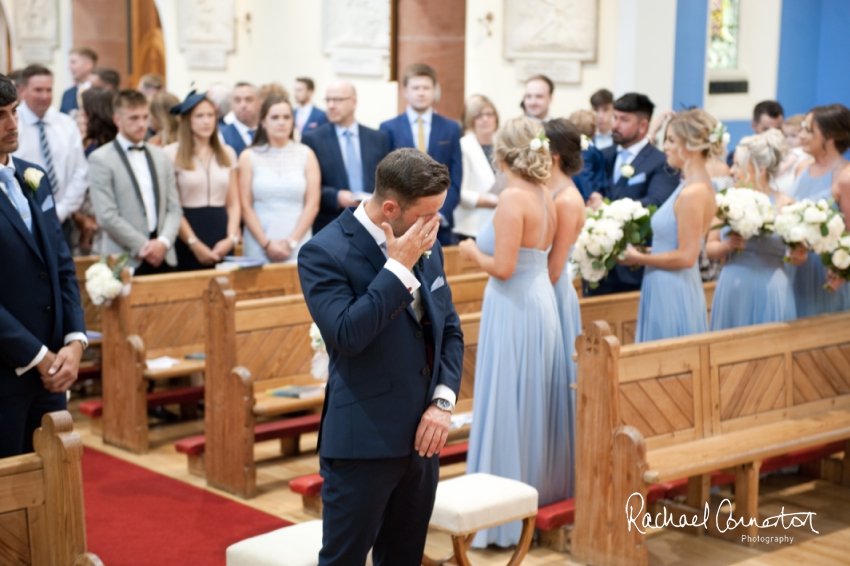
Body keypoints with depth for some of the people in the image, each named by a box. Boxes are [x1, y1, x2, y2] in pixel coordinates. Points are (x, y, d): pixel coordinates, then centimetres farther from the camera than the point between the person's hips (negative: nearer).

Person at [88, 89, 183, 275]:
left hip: (163, 259, 4)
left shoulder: (160, 157, 16)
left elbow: (174, 209, 12)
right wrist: (143, 247, -11)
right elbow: (106, 216, -10)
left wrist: (163, 242, -6)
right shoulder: (100, 159, -1)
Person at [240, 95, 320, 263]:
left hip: (297, 247, 0)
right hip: (258, 248, 0)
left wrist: (291, 242, -8)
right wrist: (266, 244, -9)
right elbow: (245, 206, 1)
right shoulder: (248, 157, 4)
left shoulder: (306, 154, 6)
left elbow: (312, 205, 1)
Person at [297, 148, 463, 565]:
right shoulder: (324, 253, -13)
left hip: (422, 435, 6)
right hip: (363, 441, -6)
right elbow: (347, 335, -25)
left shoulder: (425, 245, 6)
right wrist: (399, 267, -22)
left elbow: (450, 329, 12)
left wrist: (443, 402, -2)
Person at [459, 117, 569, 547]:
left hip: (514, 307, -8)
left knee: (508, 405, -1)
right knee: (534, 403, 17)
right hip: (541, 301, 8)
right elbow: (538, 251, 11)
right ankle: (541, 487, 28)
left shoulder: (513, 198, -17)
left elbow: (503, 268, -20)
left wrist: (474, 253, -3)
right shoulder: (545, 196, 6)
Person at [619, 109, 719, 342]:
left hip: (672, 293, -9)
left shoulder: (693, 193, -18)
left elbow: (686, 256, -20)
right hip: (666, 289, 9)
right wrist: (644, 252, 8)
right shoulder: (691, 185, 11)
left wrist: (638, 258, -11)